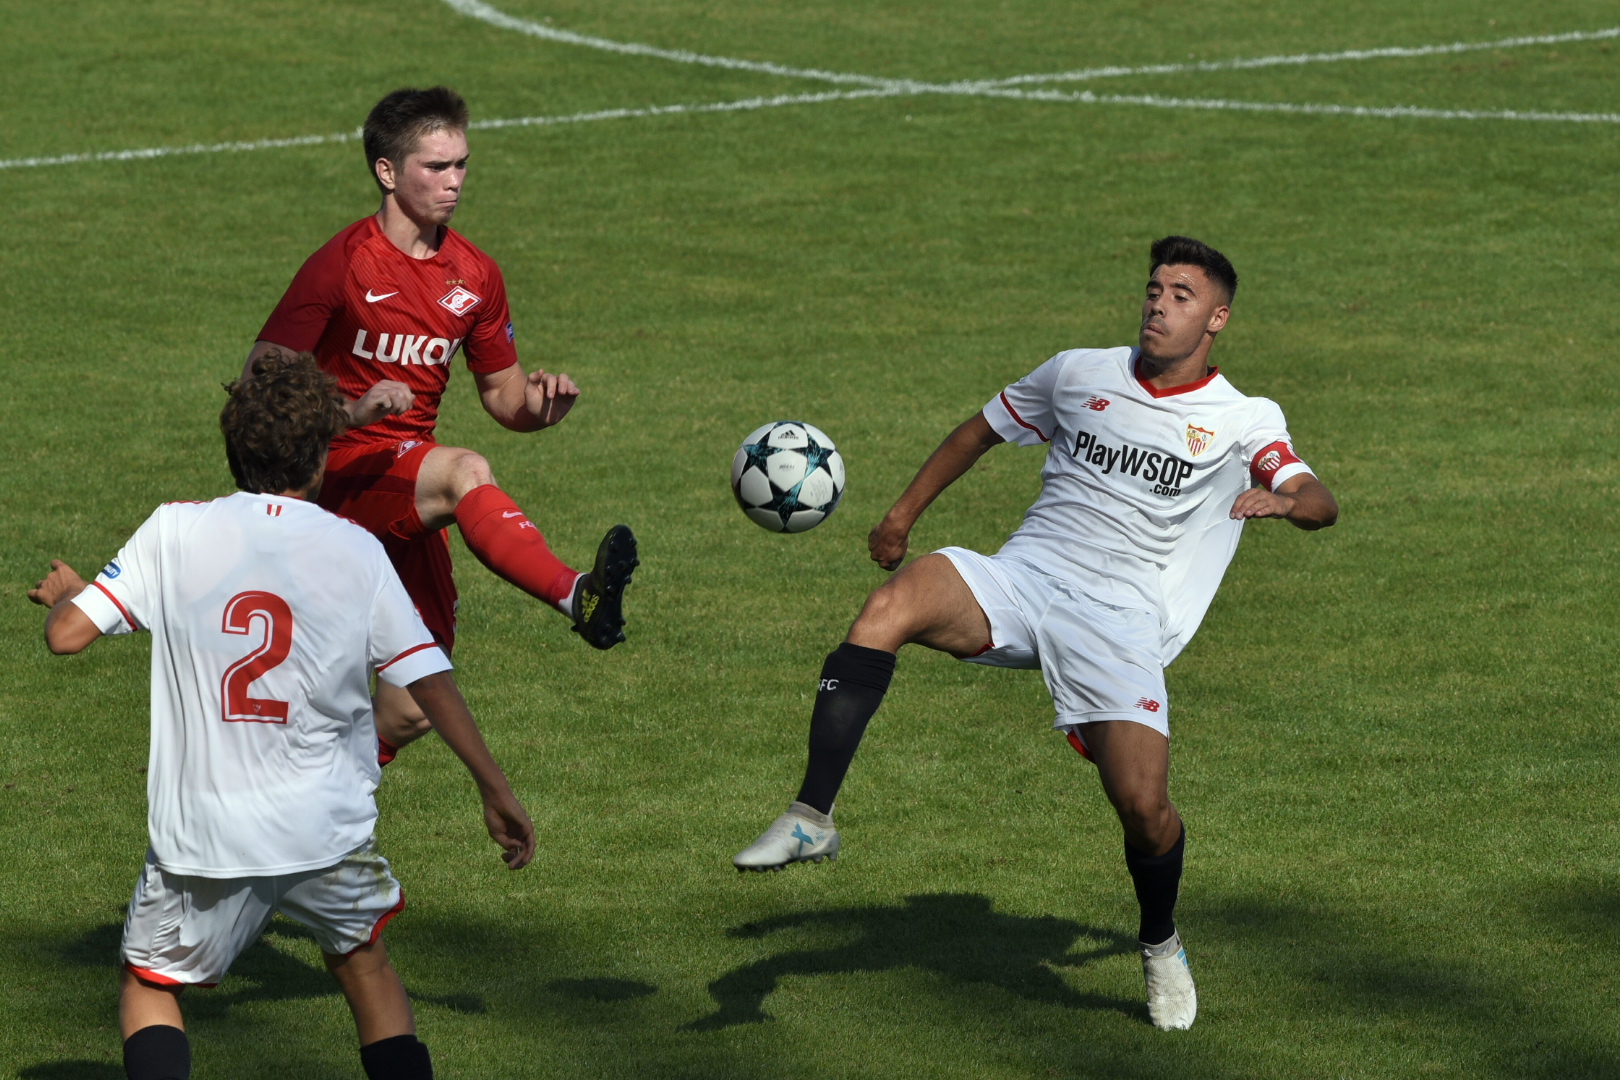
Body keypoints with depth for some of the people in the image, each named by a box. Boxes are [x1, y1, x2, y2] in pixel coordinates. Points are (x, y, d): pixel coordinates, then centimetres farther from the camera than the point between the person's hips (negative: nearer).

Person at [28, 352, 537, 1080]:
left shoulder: (175, 531, -4)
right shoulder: (355, 550, -2)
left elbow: (67, 634, -6)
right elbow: (429, 680, -2)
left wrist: (62, 595, 19)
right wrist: (495, 789, 7)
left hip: (203, 825, -1)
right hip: (328, 824, 1)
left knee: (150, 985, 16)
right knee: (365, 964, 26)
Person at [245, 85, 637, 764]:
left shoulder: (475, 276, 8)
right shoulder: (342, 265, -9)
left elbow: (503, 394, 17)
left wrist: (539, 405, -8)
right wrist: (351, 411, -28)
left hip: (410, 493, 6)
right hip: (341, 473, -6)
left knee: (414, 709, 2)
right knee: (465, 472, -37)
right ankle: (577, 599, -55)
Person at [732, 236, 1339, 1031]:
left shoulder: (1244, 423, 7)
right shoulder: (1081, 375, 15)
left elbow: (1322, 507, -7)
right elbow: (983, 429, 28)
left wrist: (1283, 498, -30)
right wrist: (905, 512, 23)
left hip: (1119, 619, -2)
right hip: (1021, 578, 2)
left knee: (1142, 802, -18)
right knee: (890, 607, -30)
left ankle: (1160, 947, 17)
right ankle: (811, 818, -31)